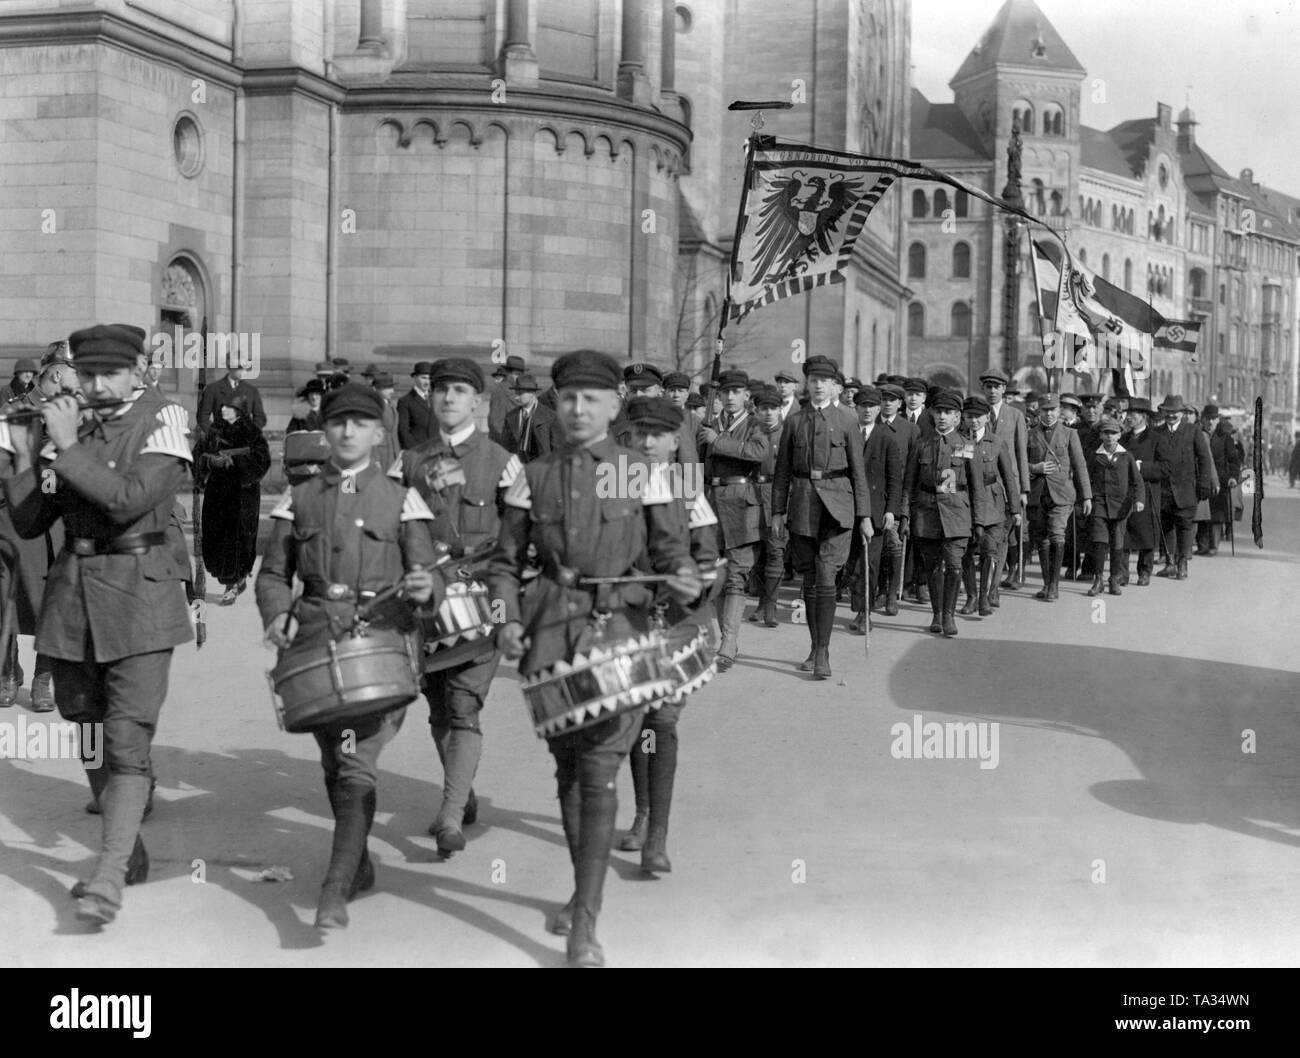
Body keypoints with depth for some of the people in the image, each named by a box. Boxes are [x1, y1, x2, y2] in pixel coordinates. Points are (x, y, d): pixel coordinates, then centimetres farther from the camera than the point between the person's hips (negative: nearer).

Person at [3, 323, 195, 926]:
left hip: (138, 591, -6)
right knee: (89, 733, 13)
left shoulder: (160, 423, -4)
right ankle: (130, 854, 28)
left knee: (127, 738, -10)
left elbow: (129, 500, -19)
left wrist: (70, 448, -15)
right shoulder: (66, 427, 10)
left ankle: (109, 877, -12)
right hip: (72, 592, 6)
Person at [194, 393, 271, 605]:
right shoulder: (215, 432, 10)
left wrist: (232, 460, -19)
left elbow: (261, 460, -16)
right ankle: (238, 580, 21)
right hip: (216, 491, 5)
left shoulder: (252, 434, -4)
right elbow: (198, 454, 9)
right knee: (214, 537, 4)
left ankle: (232, 586, 1)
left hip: (242, 493, -5)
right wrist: (210, 460, -12)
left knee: (238, 537, -7)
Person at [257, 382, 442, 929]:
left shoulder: (399, 499, 5)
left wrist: (425, 587, -20)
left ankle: (336, 891, -16)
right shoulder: (299, 498, 11)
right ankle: (359, 864, 32)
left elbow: (428, 574, 4)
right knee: (333, 763, 12)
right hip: (316, 643, 3)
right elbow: (273, 573, 15)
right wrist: (276, 616, -5)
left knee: (357, 763, -14)